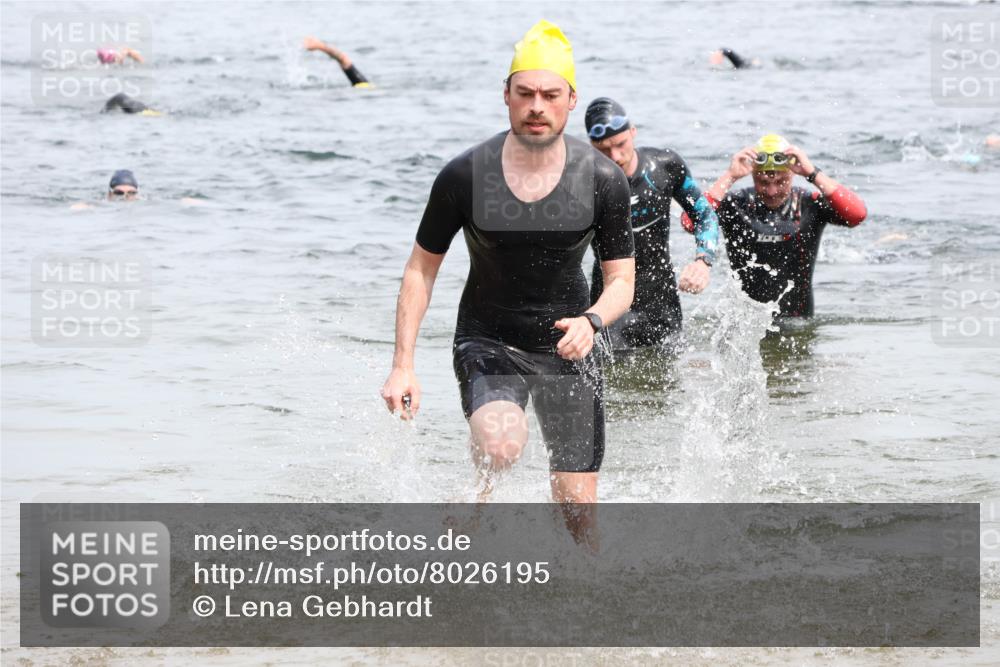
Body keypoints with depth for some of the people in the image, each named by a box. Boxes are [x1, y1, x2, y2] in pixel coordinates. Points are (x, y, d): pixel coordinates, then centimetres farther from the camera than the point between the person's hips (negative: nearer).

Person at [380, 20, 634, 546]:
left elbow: (621, 280, -2)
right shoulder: (464, 177, -13)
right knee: (501, 443, -32)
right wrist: (402, 364, -7)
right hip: (486, 342, -2)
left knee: (577, 507, 0)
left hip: (564, 346, 2)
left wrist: (590, 321, -24)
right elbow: (421, 269, -2)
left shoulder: (603, 181, -10)